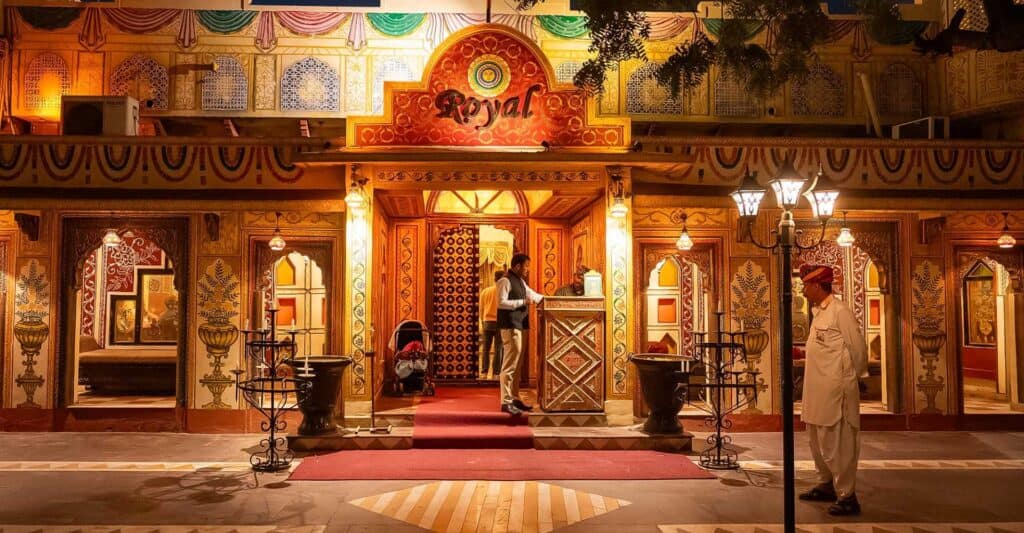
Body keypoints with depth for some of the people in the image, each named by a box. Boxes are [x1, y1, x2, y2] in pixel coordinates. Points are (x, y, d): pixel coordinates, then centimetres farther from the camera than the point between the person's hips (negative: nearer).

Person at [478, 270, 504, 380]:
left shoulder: (485, 291, 7)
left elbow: (481, 309, 11)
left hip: (487, 322, 3)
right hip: (499, 322, -3)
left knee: (486, 349, 10)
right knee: (498, 349, 1)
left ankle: (484, 372, 7)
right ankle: (495, 373, -2)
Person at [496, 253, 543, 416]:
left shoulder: (520, 281, 17)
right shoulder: (505, 281, -12)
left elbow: (533, 295, 25)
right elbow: (501, 303, -20)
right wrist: (523, 302, -20)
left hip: (518, 325, 10)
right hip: (510, 326, -10)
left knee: (516, 364, 12)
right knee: (509, 364, -9)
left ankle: (515, 398, 18)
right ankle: (506, 402, -7)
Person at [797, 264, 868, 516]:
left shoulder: (840, 311, -15)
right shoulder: (818, 312, 12)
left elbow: (858, 348, -11)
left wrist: (855, 375, 1)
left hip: (835, 390, -10)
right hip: (818, 389, 10)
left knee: (837, 443, -2)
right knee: (818, 441, 19)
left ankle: (846, 497, 8)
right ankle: (826, 485, 34)